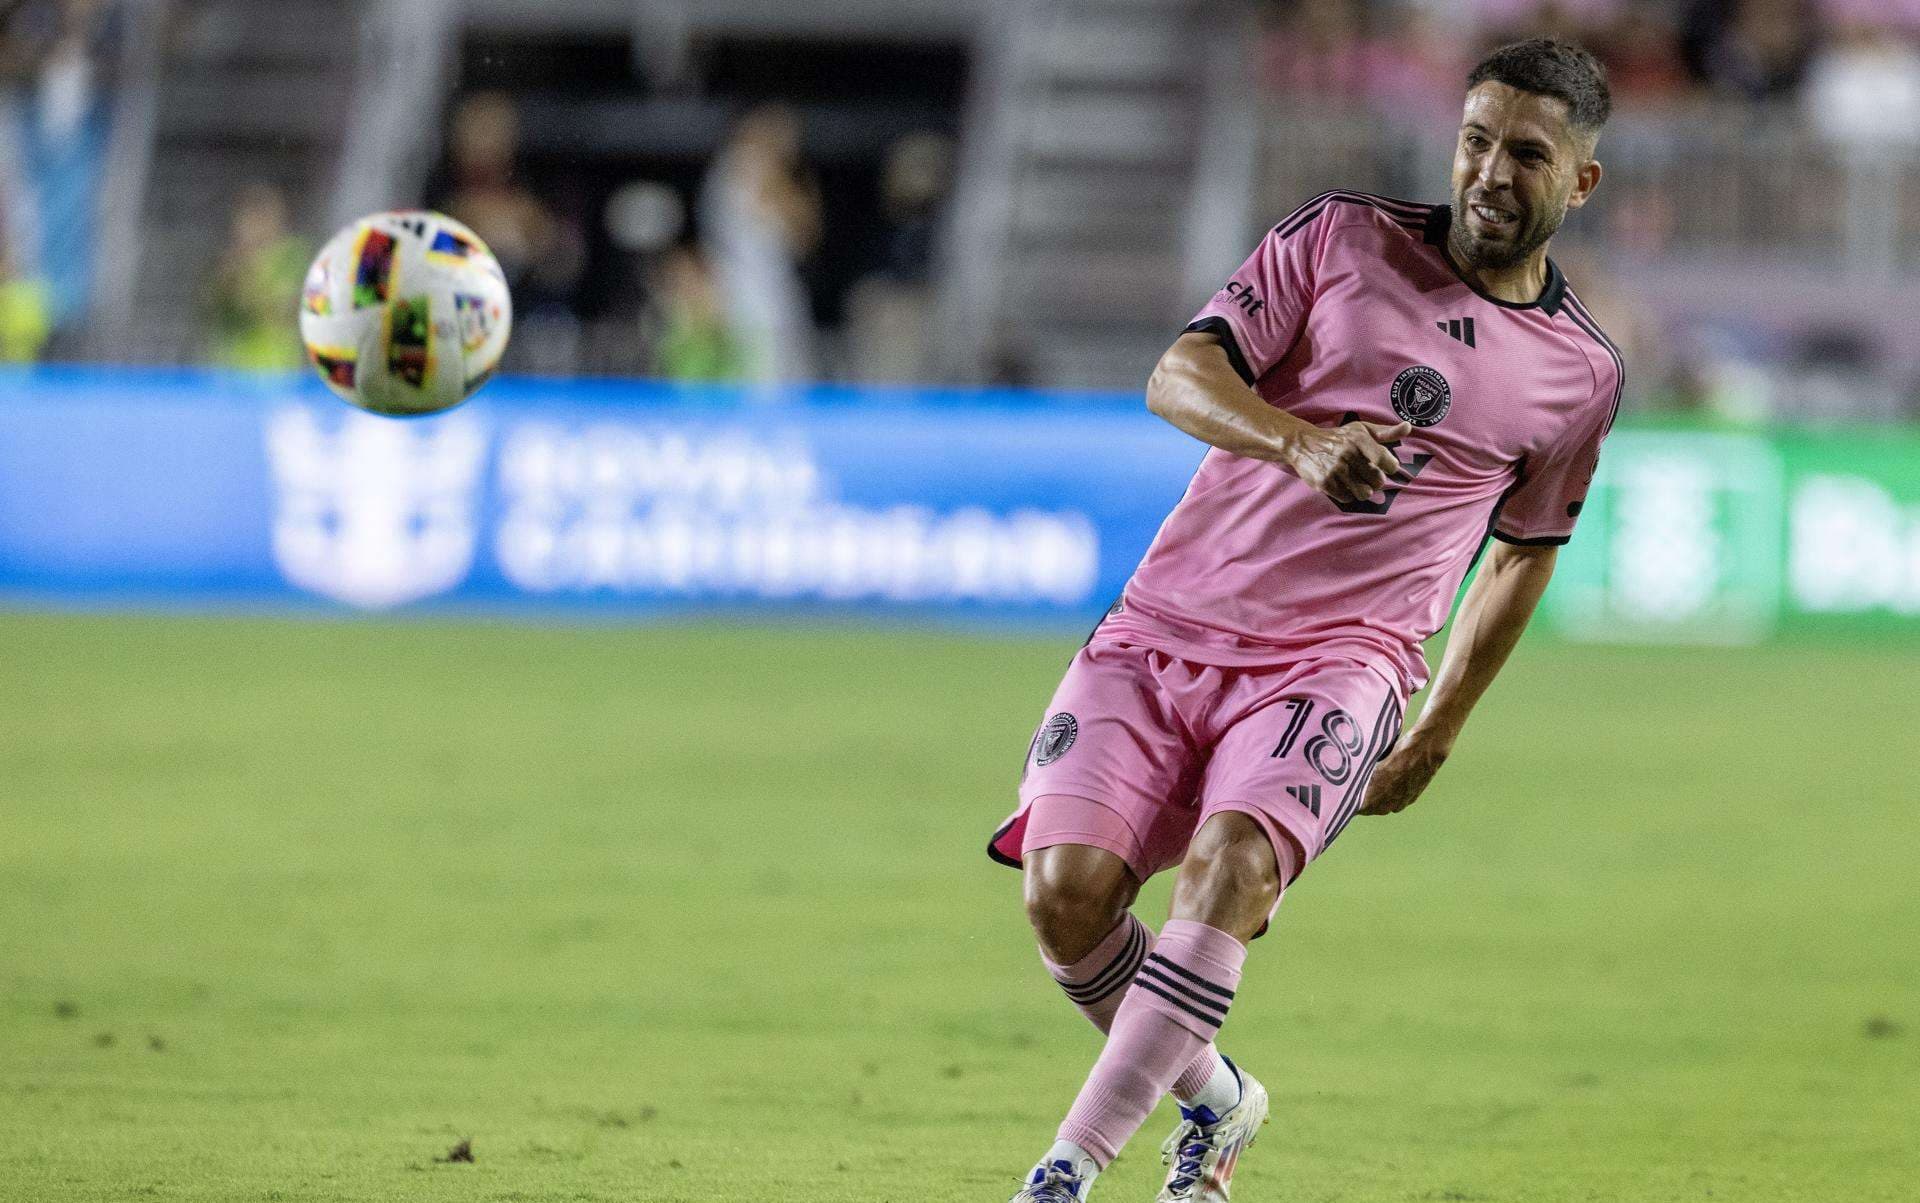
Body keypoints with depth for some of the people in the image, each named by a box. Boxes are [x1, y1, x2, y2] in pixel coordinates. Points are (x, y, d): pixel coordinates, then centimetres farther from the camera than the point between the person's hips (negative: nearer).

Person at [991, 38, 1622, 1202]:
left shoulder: (1583, 372, 10)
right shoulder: (1343, 237, 6)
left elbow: (1524, 552, 26)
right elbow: (1180, 376, -3)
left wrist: (1437, 737, 26)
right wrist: (1299, 441, -23)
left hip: (1340, 660, -1)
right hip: (1165, 626, 1)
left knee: (1231, 865, -30)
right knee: (1068, 888, -18)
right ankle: (1213, 1099, 11)